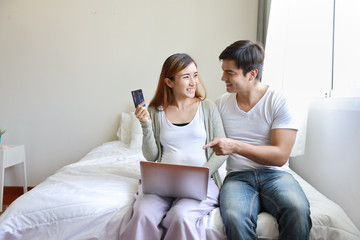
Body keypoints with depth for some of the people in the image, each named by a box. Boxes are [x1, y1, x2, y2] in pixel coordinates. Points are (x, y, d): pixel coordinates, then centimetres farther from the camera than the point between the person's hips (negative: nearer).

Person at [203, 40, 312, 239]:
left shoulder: (279, 102, -1)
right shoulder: (221, 104, 10)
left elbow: (281, 156, -9)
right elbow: (208, 145, 17)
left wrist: (235, 146, -19)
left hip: (274, 174, -1)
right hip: (238, 176, 1)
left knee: (298, 210, -34)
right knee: (235, 218, -33)